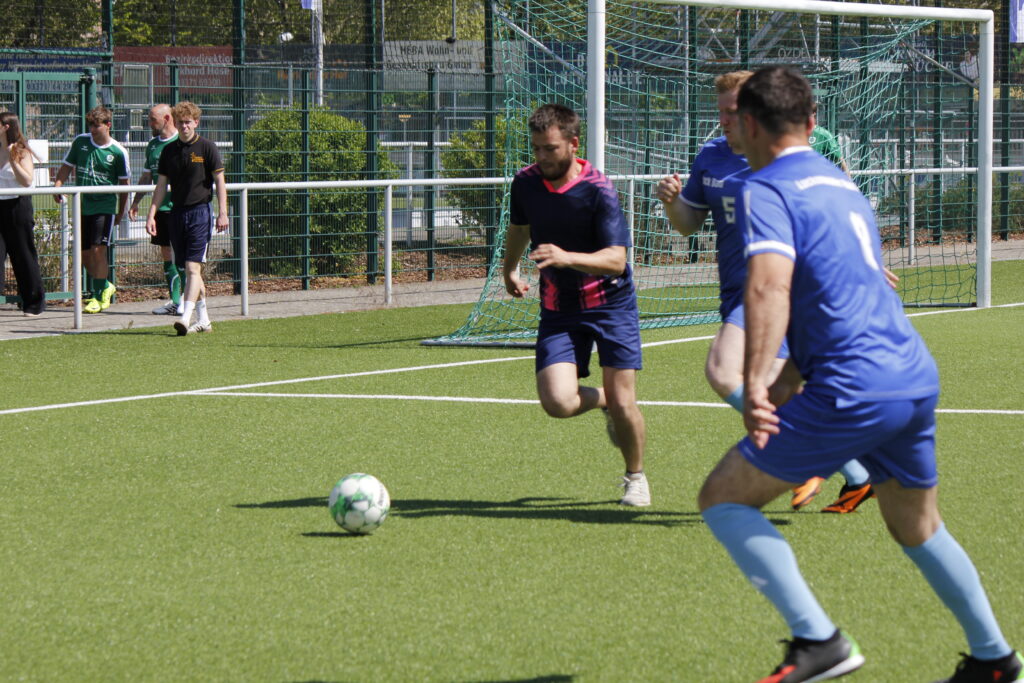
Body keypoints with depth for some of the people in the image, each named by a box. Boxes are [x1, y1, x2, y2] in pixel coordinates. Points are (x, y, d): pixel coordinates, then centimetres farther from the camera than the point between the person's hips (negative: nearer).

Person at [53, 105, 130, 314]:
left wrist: (121, 211, 8)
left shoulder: (118, 152, -5)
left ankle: (99, 296, -5)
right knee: (85, 253, 9)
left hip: (105, 206, -4)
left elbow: (123, 183, 3)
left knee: (98, 249, -14)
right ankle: (105, 286, 31)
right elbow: (67, 166, 12)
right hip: (83, 205, 5)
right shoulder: (80, 142, 3)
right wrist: (58, 183, -8)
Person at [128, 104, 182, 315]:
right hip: (160, 208, 7)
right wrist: (135, 202, 20)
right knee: (166, 253, 8)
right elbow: (146, 177, 22)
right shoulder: (152, 145, 15)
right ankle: (174, 301, 13)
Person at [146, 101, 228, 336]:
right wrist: (151, 214, 6)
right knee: (189, 270, 9)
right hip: (177, 213, 5)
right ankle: (203, 319, 17)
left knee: (192, 267, -14)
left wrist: (222, 213, -9)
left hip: (200, 211, -5)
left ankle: (186, 317, -20)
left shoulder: (207, 148, -2)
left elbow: (220, 181, -2)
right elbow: (161, 185, 13)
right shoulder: (169, 151, 10)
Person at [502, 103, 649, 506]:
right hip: (558, 309, 3)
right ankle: (603, 401, 21)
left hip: (611, 303, -3)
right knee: (558, 402, -16)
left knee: (622, 403, -6)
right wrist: (509, 268, 35)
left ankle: (636, 477, 23)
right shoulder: (525, 183, -4)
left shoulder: (598, 191, -19)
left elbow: (616, 259, -27)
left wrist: (567, 258, -42)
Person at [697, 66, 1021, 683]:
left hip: (854, 391, -9)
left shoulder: (766, 190, -5)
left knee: (723, 498, 0)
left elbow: (769, 285, -23)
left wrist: (756, 383, -30)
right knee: (918, 528, 27)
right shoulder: (843, 184, 22)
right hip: (918, 377, 9)